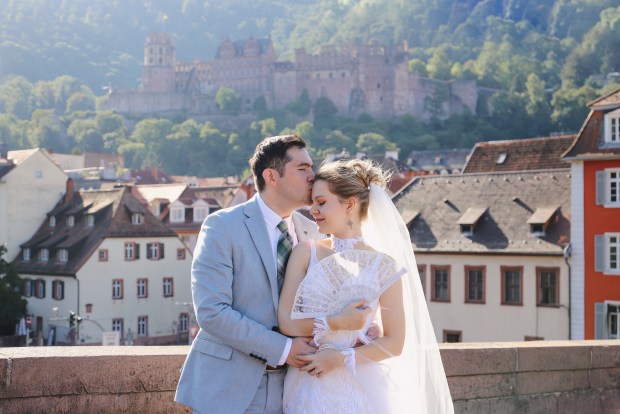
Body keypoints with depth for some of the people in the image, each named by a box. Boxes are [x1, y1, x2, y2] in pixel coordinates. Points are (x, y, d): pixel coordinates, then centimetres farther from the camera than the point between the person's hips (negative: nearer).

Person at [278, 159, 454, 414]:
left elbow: (395, 343, -3)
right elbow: (286, 321, -6)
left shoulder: (383, 265, -4)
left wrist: (342, 358, -13)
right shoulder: (306, 253, 1)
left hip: (360, 390, -1)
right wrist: (337, 323, -14)